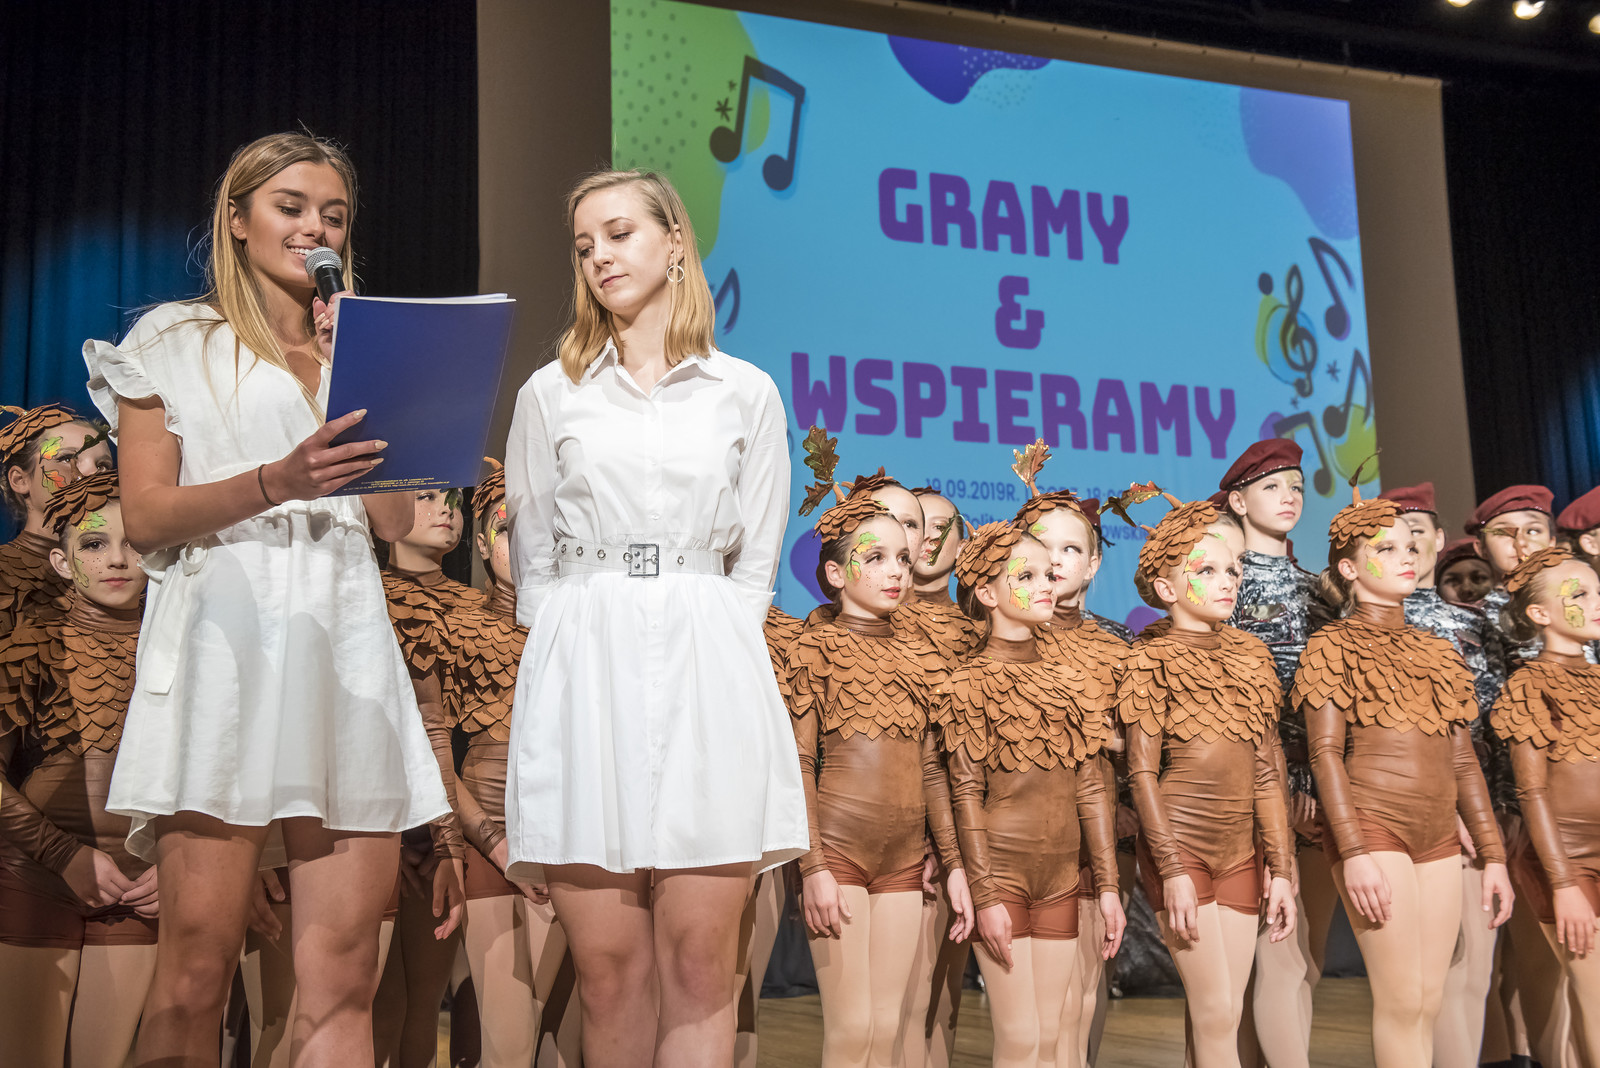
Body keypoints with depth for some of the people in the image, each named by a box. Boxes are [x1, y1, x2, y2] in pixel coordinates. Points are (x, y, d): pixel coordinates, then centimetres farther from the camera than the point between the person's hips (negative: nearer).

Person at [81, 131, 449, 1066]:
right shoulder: (175, 341, 11)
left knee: (345, 974, -3)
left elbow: (395, 519, 13)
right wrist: (275, 483, -16)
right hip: (230, 634, -3)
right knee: (198, 966, -9)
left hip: (348, 641, 4)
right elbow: (145, 515, 0)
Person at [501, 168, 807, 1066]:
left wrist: (701, 638, 1)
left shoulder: (747, 394, 10)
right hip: (584, 669, 1)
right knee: (609, 967, 0)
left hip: (705, 666, 0)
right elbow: (534, 559, 14)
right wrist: (584, 642, 4)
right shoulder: (552, 394, 12)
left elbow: (756, 565, 11)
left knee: (700, 963, -3)